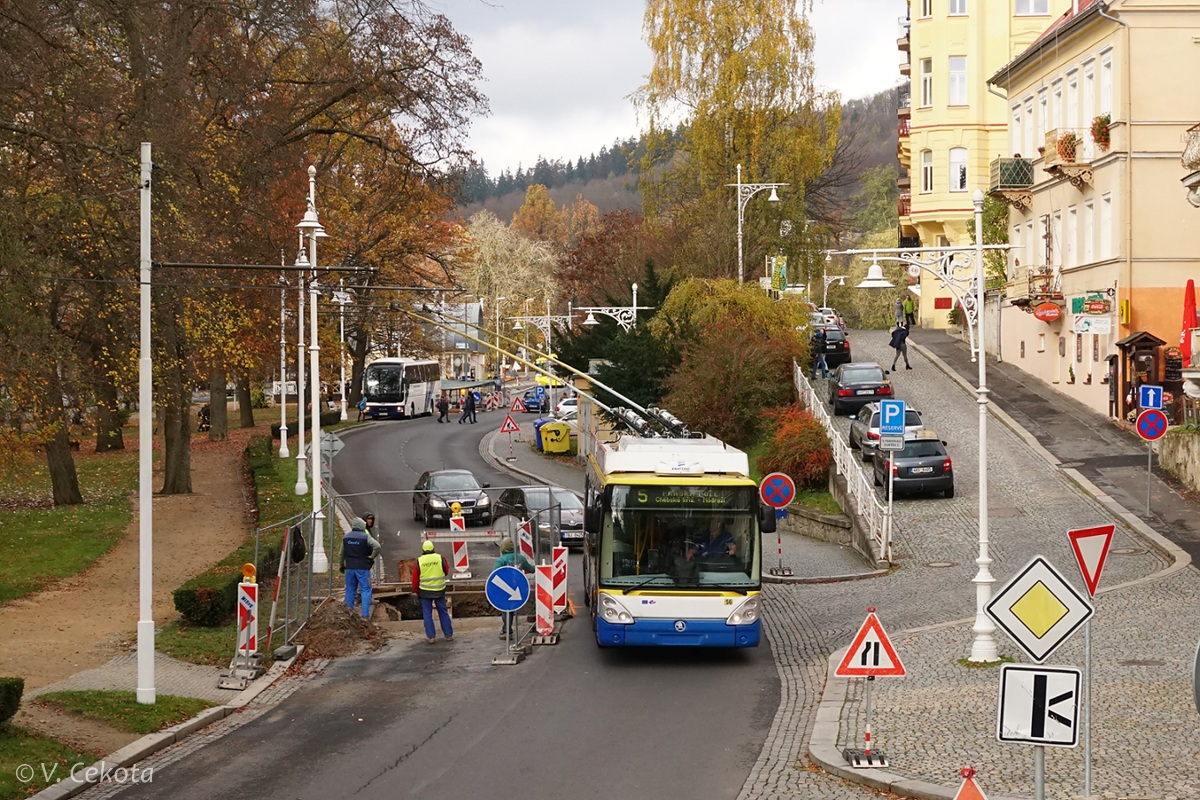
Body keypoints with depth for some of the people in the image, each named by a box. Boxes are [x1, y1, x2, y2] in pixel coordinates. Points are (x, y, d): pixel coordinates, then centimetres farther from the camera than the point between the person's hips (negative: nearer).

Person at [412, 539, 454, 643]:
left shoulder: (419, 561, -6)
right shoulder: (440, 558, -6)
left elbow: (415, 579, 0)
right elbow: (446, 572, 9)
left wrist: (416, 591, 14)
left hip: (425, 592, -1)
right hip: (439, 591, 1)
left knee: (427, 614, 7)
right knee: (443, 612, 12)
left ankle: (431, 637, 3)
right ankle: (449, 635, 14)